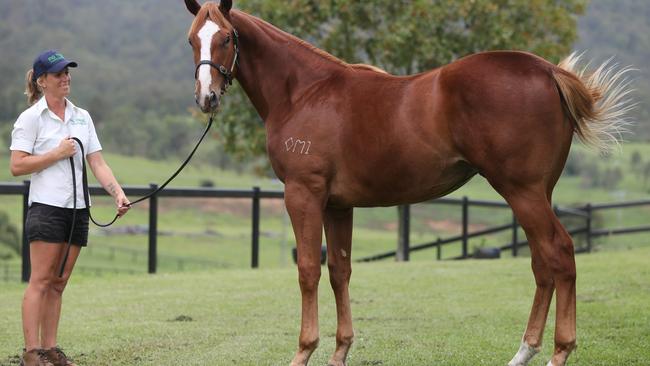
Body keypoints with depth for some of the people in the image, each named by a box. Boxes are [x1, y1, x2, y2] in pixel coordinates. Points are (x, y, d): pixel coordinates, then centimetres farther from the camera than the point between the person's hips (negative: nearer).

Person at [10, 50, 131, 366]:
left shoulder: (82, 117, 14)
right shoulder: (31, 118, -4)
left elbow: (97, 163, 10)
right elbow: (17, 166, -10)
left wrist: (117, 193, -4)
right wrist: (57, 154, -12)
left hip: (77, 209, 6)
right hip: (47, 206, -6)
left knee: (58, 283, 7)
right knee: (40, 280, -8)